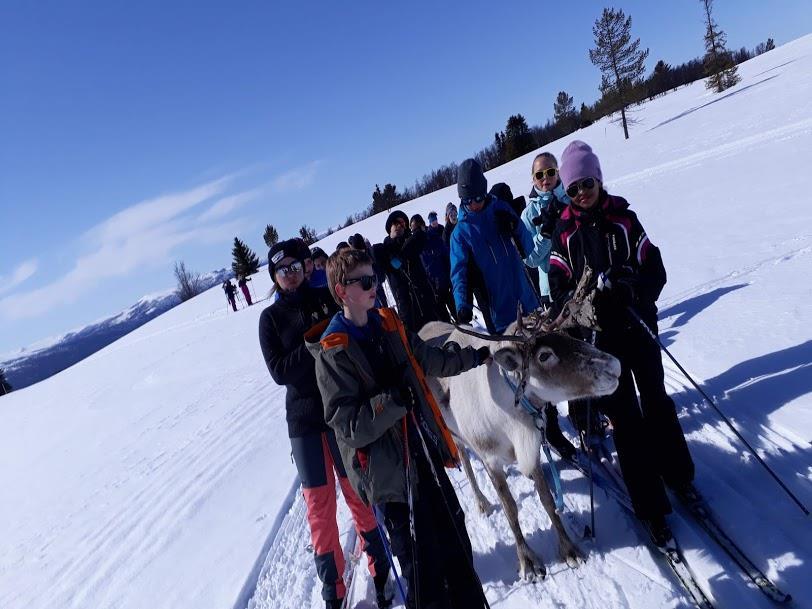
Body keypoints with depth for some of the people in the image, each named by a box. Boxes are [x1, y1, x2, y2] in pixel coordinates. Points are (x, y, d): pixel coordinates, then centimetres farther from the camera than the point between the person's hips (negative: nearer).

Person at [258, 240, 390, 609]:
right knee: (319, 502, 6)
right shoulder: (271, 318, 3)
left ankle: (379, 566, 27)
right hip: (303, 417, 1)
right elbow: (279, 371, -7)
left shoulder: (326, 298, 2)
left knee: (358, 491, 6)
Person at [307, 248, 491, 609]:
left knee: (454, 536, 17)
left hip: (425, 451, 7)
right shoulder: (333, 352, -14)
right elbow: (347, 425, -18)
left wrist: (475, 355, 28)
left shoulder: (388, 323, 6)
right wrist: (392, 400, -30)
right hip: (389, 469, -6)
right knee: (421, 559, 3)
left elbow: (430, 360, 21)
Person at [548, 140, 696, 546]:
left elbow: (655, 270, -2)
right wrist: (593, 290, -24)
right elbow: (560, 288, -5)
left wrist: (632, 288, -22)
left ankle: (678, 474, 36)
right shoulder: (564, 231, 0)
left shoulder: (623, 217, 1)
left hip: (638, 324, 1)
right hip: (600, 334, -1)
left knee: (656, 401, 14)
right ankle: (649, 504, 14)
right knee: (625, 416, 2)